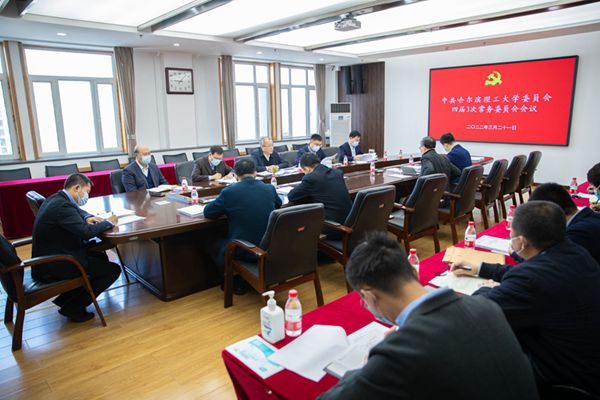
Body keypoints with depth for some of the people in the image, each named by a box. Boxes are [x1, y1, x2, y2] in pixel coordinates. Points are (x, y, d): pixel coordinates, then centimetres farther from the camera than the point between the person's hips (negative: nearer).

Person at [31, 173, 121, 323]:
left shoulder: (57, 198, 8)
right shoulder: (62, 205, -23)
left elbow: (76, 210, 28)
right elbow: (86, 232, -30)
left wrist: (87, 217, 6)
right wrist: (108, 222, -13)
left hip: (49, 257, 11)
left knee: (101, 258, 21)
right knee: (113, 270, -7)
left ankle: (65, 298, 22)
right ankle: (74, 307, 3)